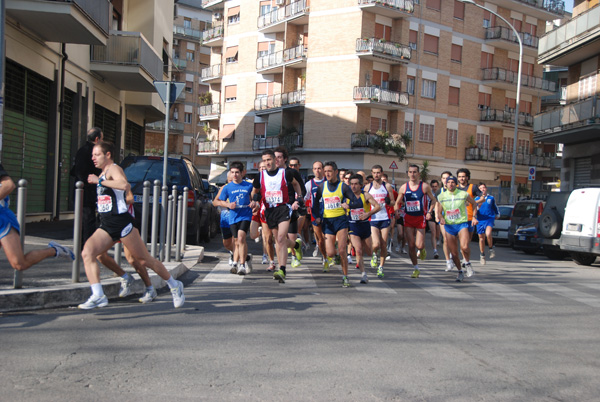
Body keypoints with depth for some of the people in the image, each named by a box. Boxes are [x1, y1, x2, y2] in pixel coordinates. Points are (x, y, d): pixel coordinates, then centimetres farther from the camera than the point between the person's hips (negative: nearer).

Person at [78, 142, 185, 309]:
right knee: (87, 253, -15)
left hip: (121, 222, -9)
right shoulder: (103, 173, 19)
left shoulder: (114, 169, -8)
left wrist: (99, 181, -27)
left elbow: (124, 185, -32)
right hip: (106, 225, 9)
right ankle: (98, 296, -19)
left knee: (145, 260, 0)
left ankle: (174, 286, 18)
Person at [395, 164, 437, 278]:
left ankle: (422, 250, 29)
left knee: (419, 245, -10)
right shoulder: (403, 187, 1)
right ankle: (416, 269, 17)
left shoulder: (425, 186, -4)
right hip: (408, 219, 2)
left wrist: (429, 212, -7)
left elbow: (433, 200, 6)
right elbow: (397, 203, 11)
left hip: (420, 218, -2)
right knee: (411, 246, 2)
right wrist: (396, 212, -6)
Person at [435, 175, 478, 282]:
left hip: (462, 224, -2)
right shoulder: (441, 196, 3)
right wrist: (441, 218, -13)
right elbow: (439, 212, 8)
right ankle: (460, 272, 24)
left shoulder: (463, 194, -1)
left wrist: (474, 216, 9)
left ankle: (467, 263, 7)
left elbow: (474, 203, 15)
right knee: (454, 253, 2)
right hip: (449, 226, 2)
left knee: (464, 247, -24)